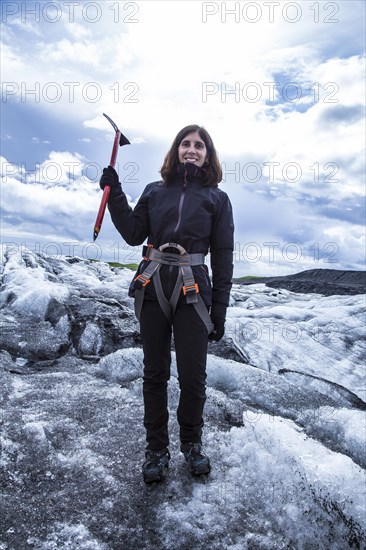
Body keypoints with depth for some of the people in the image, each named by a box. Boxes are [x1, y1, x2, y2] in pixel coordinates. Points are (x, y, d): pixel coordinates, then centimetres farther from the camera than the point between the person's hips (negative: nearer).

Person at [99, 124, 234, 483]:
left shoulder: (217, 199, 8)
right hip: (152, 287, 2)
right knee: (154, 372, 7)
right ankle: (156, 447, 25)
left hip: (193, 292, -1)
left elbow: (223, 259, 4)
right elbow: (133, 234, 5)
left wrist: (219, 311, -2)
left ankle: (191, 442, 27)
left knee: (193, 376, 0)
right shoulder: (155, 191, 13)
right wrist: (113, 192, -1)